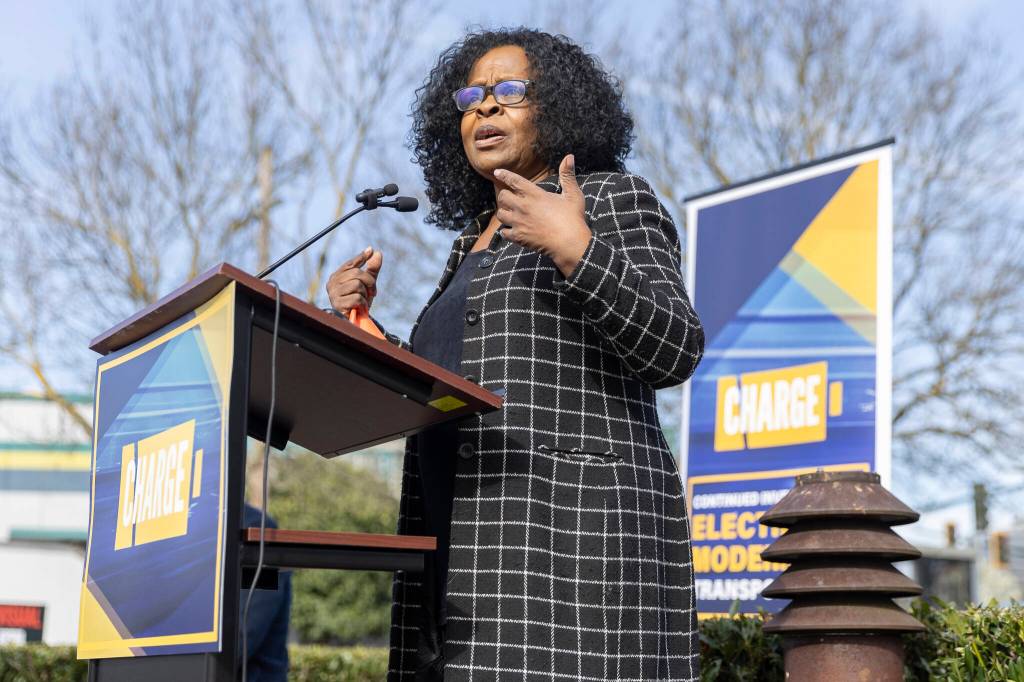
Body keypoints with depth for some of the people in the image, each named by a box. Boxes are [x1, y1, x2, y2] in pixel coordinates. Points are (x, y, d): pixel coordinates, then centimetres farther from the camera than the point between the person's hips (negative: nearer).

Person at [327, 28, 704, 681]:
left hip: (572, 526, -7)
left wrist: (575, 249, -18)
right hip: (482, 546, 8)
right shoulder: (475, 243, 25)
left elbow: (676, 350, -9)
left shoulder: (614, 200, 4)